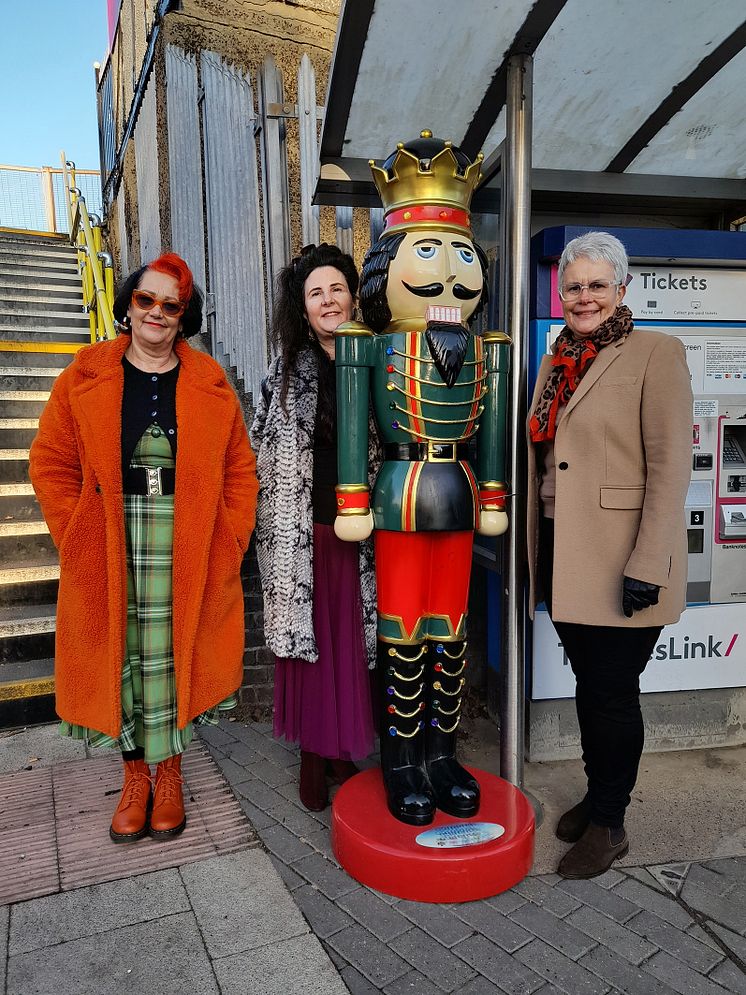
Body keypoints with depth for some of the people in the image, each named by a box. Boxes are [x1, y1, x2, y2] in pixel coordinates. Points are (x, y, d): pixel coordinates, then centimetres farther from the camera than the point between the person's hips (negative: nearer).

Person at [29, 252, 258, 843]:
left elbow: (240, 468, 5)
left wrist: (230, 541, -3)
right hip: (109, 549, 0)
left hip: (188, 548, 0)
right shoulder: (85, 377, 4)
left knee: (174, 653, 6)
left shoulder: (210, 383, 6)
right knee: (120, 652, 7)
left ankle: (169, 772, 26)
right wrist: (78, 537, -5)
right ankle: (135, 772, 26)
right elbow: (52, 463, 4)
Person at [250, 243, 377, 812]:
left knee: (354, 640, 9)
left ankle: (346, 750, 29)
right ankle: (313, 757, 25)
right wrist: (277, 534, 1)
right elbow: (265, 455, 5)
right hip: (305, 530, 0)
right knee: (310, 637, 7)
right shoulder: (288, 371, 3)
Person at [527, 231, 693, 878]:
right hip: (563, 557, 6)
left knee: (612, 691, 6)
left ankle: (609, 824, 26)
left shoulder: (656, 354, -8)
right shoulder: (557, 362, 12)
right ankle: (596, 796, 38)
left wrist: (647, 568, -18)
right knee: (588, 684, 18)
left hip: (618, 565, -6)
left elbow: (670, 468, -14)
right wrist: (536, 550, 16)